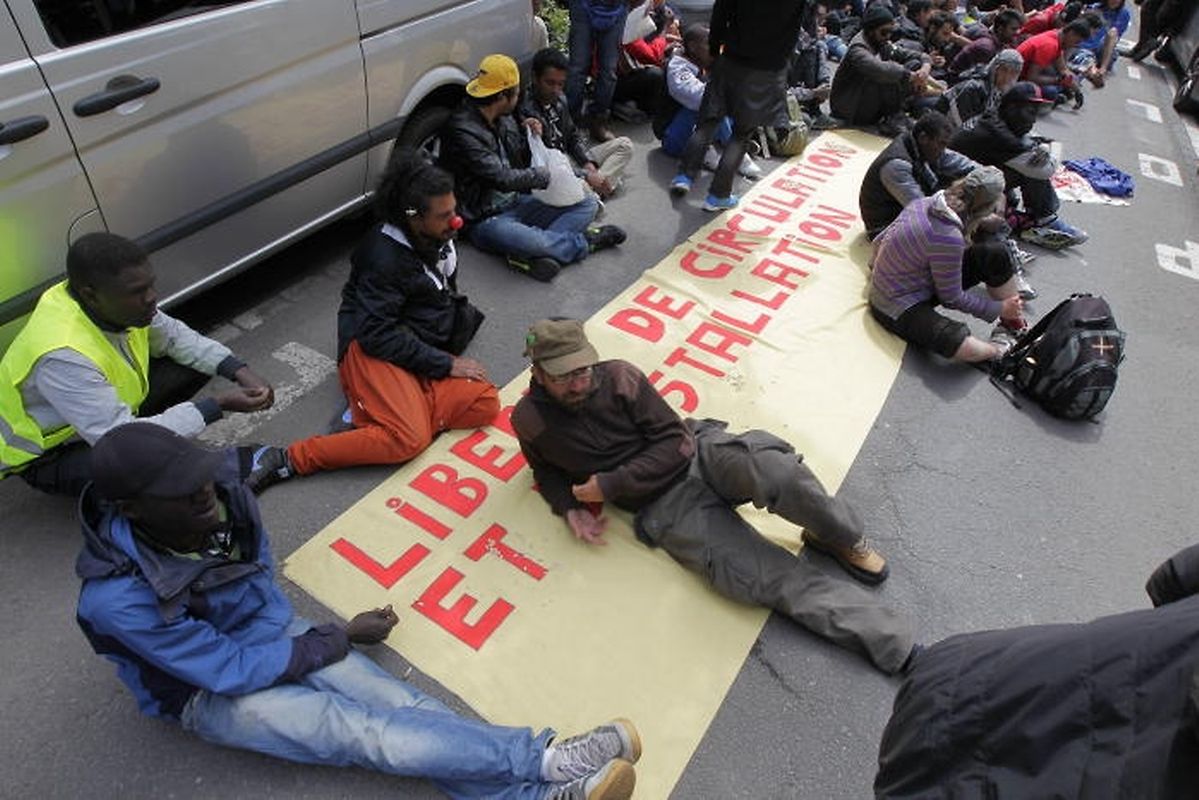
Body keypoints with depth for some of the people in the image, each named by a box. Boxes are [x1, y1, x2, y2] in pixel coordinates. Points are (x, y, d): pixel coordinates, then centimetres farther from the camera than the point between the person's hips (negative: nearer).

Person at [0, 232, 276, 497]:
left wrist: (240, 371, -15)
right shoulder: (63, 356, -38)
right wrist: (218, 405, -33)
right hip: (51, 454, -7)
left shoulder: (120, 303, -18)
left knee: (197, 362, -4)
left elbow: (176, 337, 0)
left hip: (112, 415, 8)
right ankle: (239, 466, -7)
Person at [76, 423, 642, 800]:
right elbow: (229, 672, -24)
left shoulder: (224, 497, -19)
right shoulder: (118, 599, -33)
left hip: (261, 632, 4)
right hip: (210, 693, -4)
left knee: (402, 704, -16)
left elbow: (261, 575, 0)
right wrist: (341, 637, -17)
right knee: (371, 734, -22)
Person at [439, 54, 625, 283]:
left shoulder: (504, 119, 9)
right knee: (527, 241, -42)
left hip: (517, 203, 9)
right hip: (486, 219, -9)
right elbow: (501, 178, -23)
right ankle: (584, 241, -12)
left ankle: (541, 253, -27)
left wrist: (531, 138, 0)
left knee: (587, 203, -4)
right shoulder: (463, 130, -17)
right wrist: (543, 175, -10)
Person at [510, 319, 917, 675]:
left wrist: (610, 484, -13)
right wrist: (570, 508, 0)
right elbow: (547, 472, 20)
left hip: (699, 451, 0)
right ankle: (891, 640, -13)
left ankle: (844, 540, -6)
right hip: (666, 506, 0)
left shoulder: (618, 376, -7)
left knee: (774, 469, -35)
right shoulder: (529, 420, -2)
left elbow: (676, 443, -7)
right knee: (773, 577, -22)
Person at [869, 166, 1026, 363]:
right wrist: (999, 309, -4)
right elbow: (952, 298, -16)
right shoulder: (949, 238, -30)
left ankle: (1014, 326, 12)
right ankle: (999, 350, -1)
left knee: (996, 254, -1)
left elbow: (880, 241, 10)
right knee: (967, 348, -35)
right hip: (899, 308, -10)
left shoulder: (926, 202, -7)